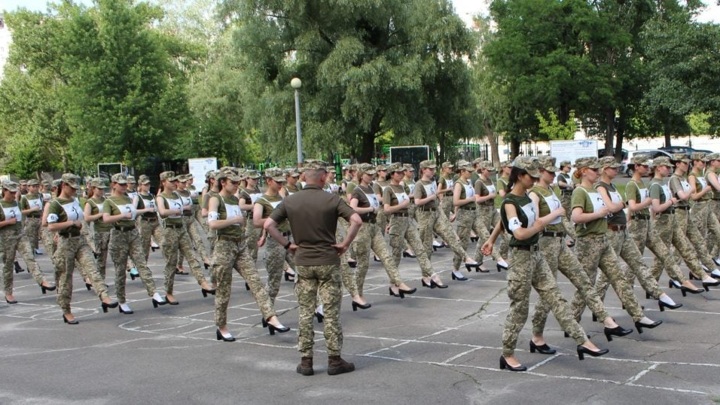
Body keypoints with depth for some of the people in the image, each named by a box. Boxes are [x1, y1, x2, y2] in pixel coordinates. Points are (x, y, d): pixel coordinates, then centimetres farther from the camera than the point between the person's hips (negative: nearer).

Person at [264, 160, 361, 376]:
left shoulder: (290, 201, 0)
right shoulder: (332, 199, -8)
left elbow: (268, 225, -3)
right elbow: (356, 220, -18)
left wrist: (287, 244, 2)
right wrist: (345, 244, -8)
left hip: (303, 262, 3)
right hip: (328, 261, -2)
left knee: (305, 312, 9)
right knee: (331, 312, 5)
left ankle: (306, 361, 12)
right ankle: (334, 360, 10)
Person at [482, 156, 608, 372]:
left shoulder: (525, 196, 7)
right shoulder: (510, 203, -18)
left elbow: (502, 220, 21)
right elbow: (520, 234, -30)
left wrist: (491, 239, 31)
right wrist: (546, 220, -29)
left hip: (536, 254, 8)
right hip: (521, 257, -8)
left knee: (556, 298, 5)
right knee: (519, 308, 1)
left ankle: (582, 341, 7)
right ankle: (507, 355, 14)